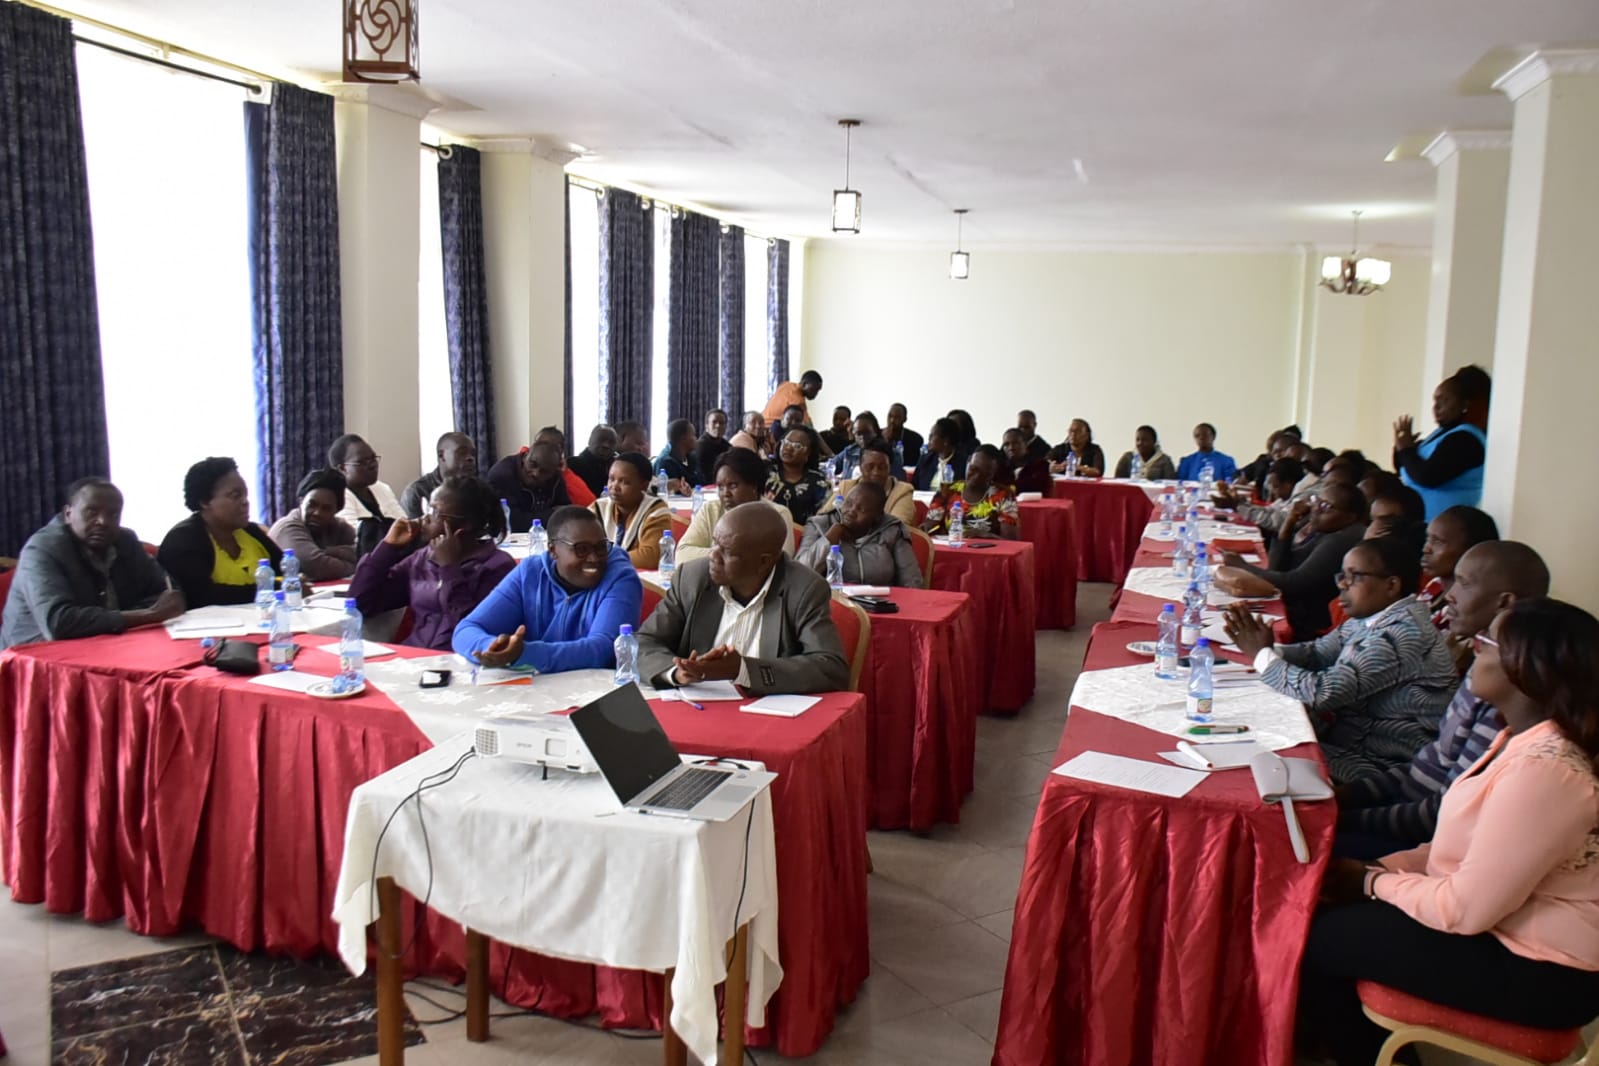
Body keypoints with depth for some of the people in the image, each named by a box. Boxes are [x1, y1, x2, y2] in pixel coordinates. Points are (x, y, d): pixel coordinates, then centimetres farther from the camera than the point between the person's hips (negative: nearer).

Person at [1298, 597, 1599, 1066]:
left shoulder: (1541, 770, -29)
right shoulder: (1523, 740, 3)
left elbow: (1466, 909, -26)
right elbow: (1469, 846, 11)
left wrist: (1373, 881, -10)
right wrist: (1379, 867, -1)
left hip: (1536, 972, -9)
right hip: (1503, 927, 9)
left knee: (1315, 937, -8)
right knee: (1324, 902, 6)